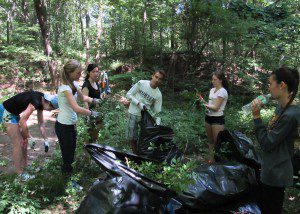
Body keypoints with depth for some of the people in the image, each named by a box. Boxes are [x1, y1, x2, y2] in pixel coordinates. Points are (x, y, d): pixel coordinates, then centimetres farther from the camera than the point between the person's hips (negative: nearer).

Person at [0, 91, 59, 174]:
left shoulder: (41, 102, 0)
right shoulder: (36, 101, -28)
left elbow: (41, 123, 10)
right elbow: (22, 121, -26)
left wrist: (45, 140, 12)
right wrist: (29, 137, -11)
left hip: (14, 113, 10)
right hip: (7, 112, -9)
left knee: (24, 141, 14)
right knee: (18, 143, -5)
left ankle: (24, 166, 27)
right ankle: (19, 173, 6)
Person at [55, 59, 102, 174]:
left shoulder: (74, 84, 3)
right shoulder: (65, 87, -24)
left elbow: (82, 97, 17)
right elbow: (76, 108, -32)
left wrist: (93, 100, -1)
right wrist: (92, 113, -19)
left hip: (71, 124, 9)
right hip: (63, 126, -8)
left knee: (71, 151, 18)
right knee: (67, 153, 3)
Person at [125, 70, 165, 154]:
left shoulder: (158, 95, -7)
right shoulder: (141, 83, -10)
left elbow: (157, 112, -3)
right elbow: (128, 94, -5)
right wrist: (139, 103, -18)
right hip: (133, 114, -1)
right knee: (132, 137, 5)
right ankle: (135, 154, 24)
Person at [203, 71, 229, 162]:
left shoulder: (222, 91, -13)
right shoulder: (212, 90, 11)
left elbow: (215, 107, -17)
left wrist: (204, 104, -19)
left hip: (217, 119, -8)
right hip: (208, 117, 8)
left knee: (217, 142, -4)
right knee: (210, 140, 16)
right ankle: (210, 160, 27)